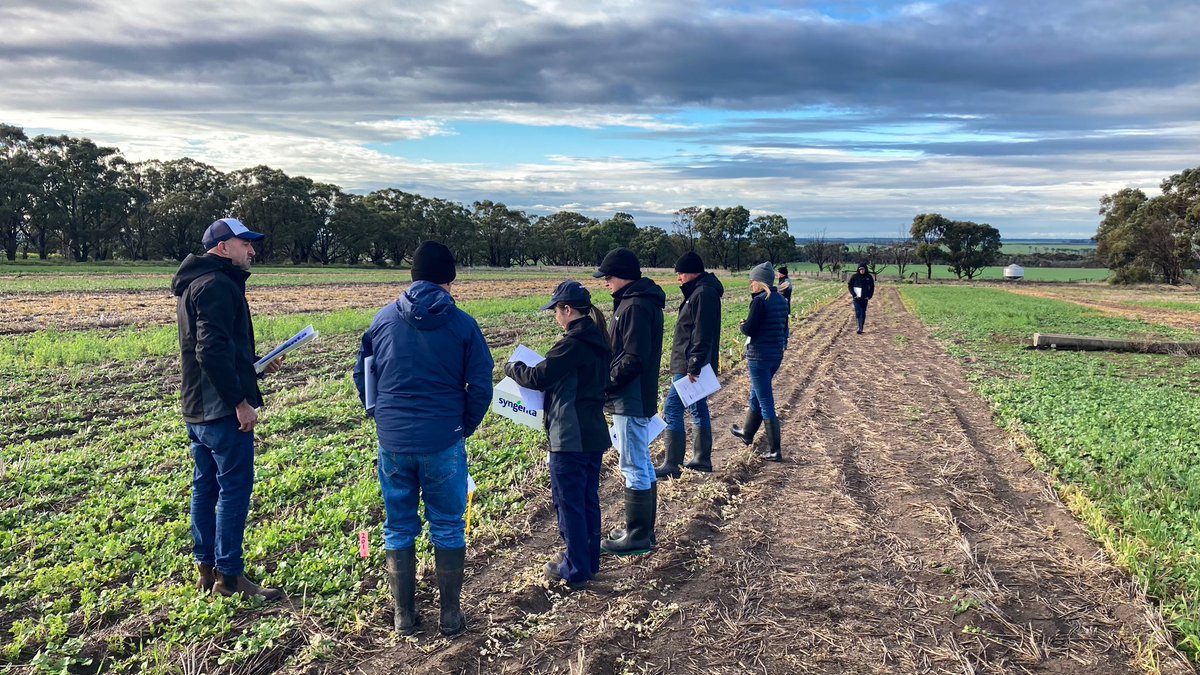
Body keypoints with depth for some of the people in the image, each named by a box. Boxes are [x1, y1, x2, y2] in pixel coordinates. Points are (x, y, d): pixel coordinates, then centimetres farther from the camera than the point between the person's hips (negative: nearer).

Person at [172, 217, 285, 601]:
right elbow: (213, 351, -25)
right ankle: (229, 575, 5)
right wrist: (240, 401, -21)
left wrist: (256, 364, 15)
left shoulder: (192, 284, 17)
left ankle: (206, 568, 25)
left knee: (205, 487, 15)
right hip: (222, 410, -11)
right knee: (235, 488, -3)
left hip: (196, 409, 11)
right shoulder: (217, 285, -16)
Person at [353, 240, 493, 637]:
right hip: (443, 442, -2)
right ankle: (450, 616, 20)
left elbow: (361, 374, 8)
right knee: (448, 528, 12)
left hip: (392, 441, 2)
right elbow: (480, 387, -6)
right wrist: (465, 427, 9)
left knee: (399, 529, 15)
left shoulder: (384, 318, 1)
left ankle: (404, 617, 23)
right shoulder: (462, 324, -7)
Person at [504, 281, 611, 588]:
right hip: (594, 434, 9)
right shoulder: (598, 341, 9)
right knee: (589, 500, 17)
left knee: (569, 503, 2)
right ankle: (589, 560, 28)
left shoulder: (573, 343, -19)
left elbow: (537, 378, -14)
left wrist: (512, 367, 4)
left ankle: (575, 570, 12)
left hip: (570, 438, -9)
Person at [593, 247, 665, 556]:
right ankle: (642, 529, 28)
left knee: (634, 467, -2)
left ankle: (637, 536, 8)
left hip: (630, 401, -11)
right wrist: (609, 379, 11)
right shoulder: (642, 301, 13)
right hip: (638, 398, 11)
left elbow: (634, 359, -24)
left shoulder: (636, 306, -19)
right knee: (642, 464, 16)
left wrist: (605, 383, -15)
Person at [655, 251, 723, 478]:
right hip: (693, 365, 11)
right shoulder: (699, 291, 15)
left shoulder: (703, 293, -17)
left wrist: (693, 366, -25)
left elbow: (702, 335, -24)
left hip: (690, 366, -11)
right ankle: (702, 459, 24)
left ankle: (671, 465, -5)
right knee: (698, 409, 15)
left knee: (672, 410, -8)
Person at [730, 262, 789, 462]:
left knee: (765, 402, -3)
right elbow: (784, 328, 15)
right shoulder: (781, 300, 8)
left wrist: (743, 324, 1)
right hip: (776, 354, 9)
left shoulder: (760, 301, -17)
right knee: (755, 396, 25)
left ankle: (775, 451, 0)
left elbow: (749, 329, -19)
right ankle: (747, 432, 43)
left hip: (759, 356, -9)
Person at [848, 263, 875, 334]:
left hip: (865, 298, 2)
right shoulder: (854, 276, -4)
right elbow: (849, 285, 1)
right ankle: (859, 328, -14)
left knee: (863, 313, 5)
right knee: (858, 312, -13)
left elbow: (872, 287, 11)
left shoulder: (869, 277, 2)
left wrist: (869, 296, 1)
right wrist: (854, 295, -7)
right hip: (857, 298, -2)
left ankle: (861, 328, 12)